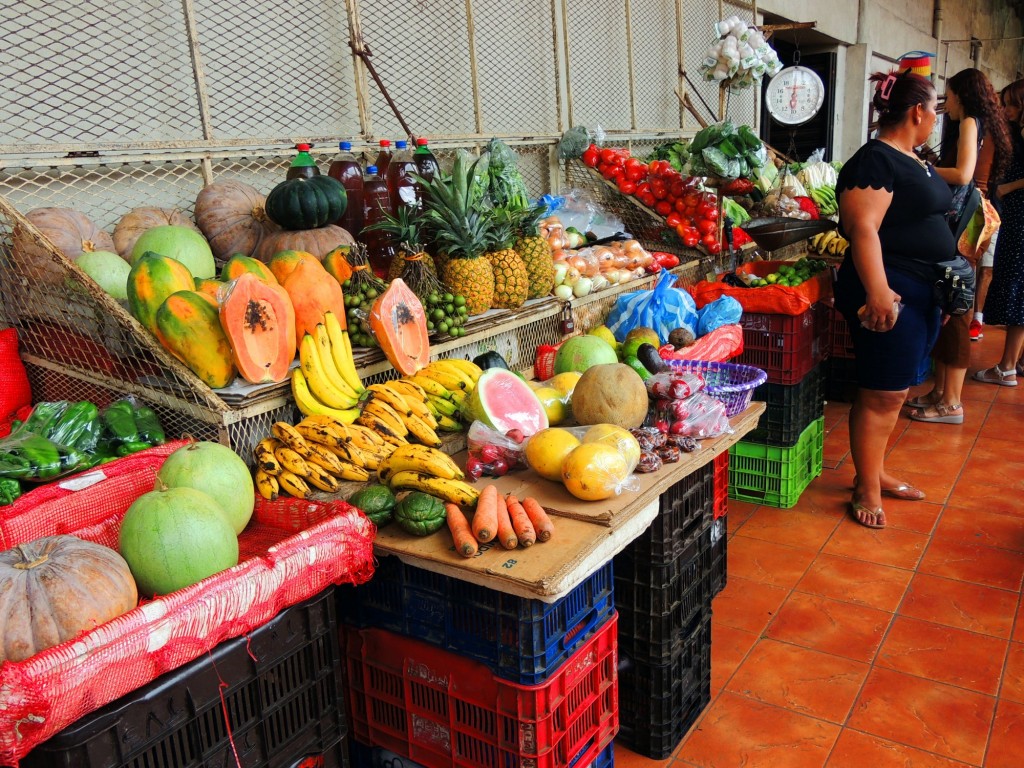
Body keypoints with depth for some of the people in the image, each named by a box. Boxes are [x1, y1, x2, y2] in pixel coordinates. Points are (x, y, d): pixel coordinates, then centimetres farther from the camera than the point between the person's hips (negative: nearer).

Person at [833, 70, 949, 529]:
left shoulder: (915, 162, 17)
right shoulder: (874, 162, -14)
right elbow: (863, 230, -22)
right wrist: (877, 292, -28)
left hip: (920, 292, 10)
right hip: (889, 293, -10)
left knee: (894, 391, 14)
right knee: (881, 394, -5)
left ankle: (875, 473, 25)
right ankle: (866, 491, 5)